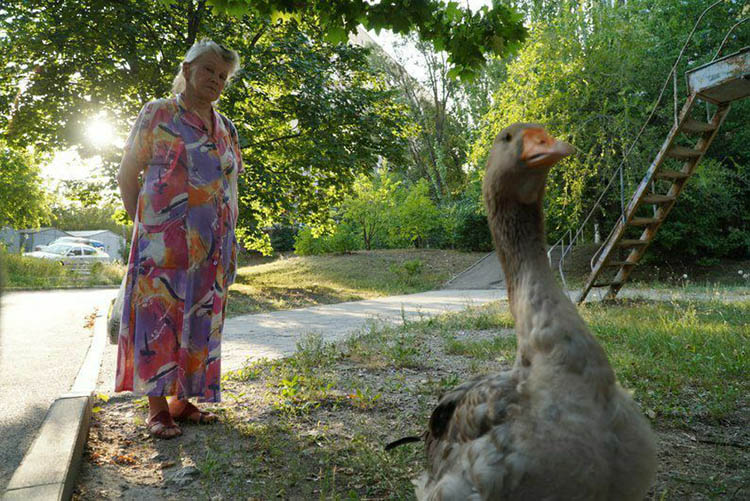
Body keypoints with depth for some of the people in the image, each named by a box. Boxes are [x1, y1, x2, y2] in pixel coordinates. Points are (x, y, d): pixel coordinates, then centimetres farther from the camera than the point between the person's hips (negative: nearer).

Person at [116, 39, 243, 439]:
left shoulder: (226, 128, 16)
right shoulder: (157, 113, 3)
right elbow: (127, 175, 4)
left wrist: (228, 239, 11)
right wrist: (142, 225, -3)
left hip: (212, 245, 5)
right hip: (164, 238, -5)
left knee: (199, 317, 6)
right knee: (158, 313, -4)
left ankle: (182, 399, 18)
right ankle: (157, 407, 5)